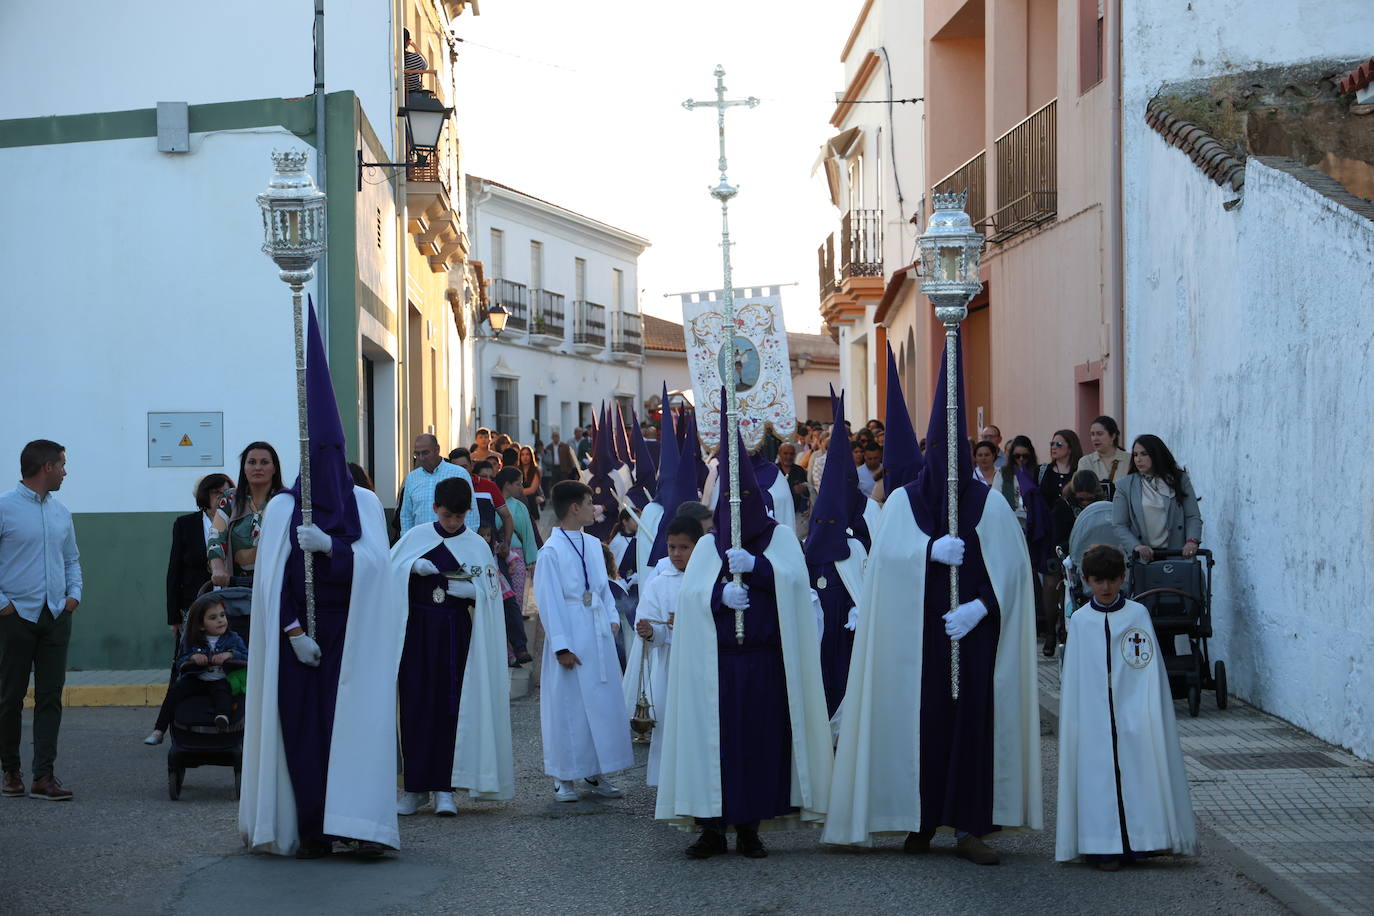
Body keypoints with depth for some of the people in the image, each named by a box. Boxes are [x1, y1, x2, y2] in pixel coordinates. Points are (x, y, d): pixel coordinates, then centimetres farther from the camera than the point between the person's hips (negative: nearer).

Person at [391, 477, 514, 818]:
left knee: (450, 708, -3)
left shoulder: (477, 545, 5)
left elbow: (489, 592, 3)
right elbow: (388, 570, 1)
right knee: (415, 706, 0)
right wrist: (414, 567, -16)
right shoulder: (416, 537, 6)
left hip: (455, 633, -1)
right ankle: (415, 787, 8)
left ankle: (444, 788, 1)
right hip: (417, 631, 1)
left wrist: (470, 591, -17)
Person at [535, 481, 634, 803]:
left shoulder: (593, 544, 10)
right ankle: (565, 779, 9)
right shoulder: (551, 552, -11)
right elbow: (548, 601, -12)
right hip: (572, 639, -7)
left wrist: (612, 619, 4)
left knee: (604, 703, 9)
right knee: (568, 707, -1)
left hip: (599, 637, 7)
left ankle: (594, 774, 20)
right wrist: (561, 646, -16)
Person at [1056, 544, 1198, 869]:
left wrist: (1149, 713, -6)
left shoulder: (1138, 615, 3)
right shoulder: (1080, 620, 5)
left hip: (1133, 712, 0)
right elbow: (1071, 679, 9)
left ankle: (1135, 842, 6)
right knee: (1098, 775, -2)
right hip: (1093, 717, 1)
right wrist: (1073, 720, 6)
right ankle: (1104, 848, 2)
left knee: (1134, 772, -3)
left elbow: (1151, 671, 2)